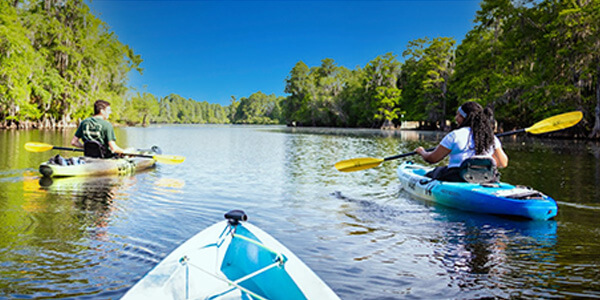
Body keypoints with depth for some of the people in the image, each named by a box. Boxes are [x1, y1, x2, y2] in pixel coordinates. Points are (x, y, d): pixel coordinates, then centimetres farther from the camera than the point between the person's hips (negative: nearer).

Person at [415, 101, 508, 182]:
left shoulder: (455, 135, -9)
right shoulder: (491, 138, 6)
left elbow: (432, 159, -4)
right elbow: (503, 163, 13)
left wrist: (422, 152, 19)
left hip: (455, 181, -6)